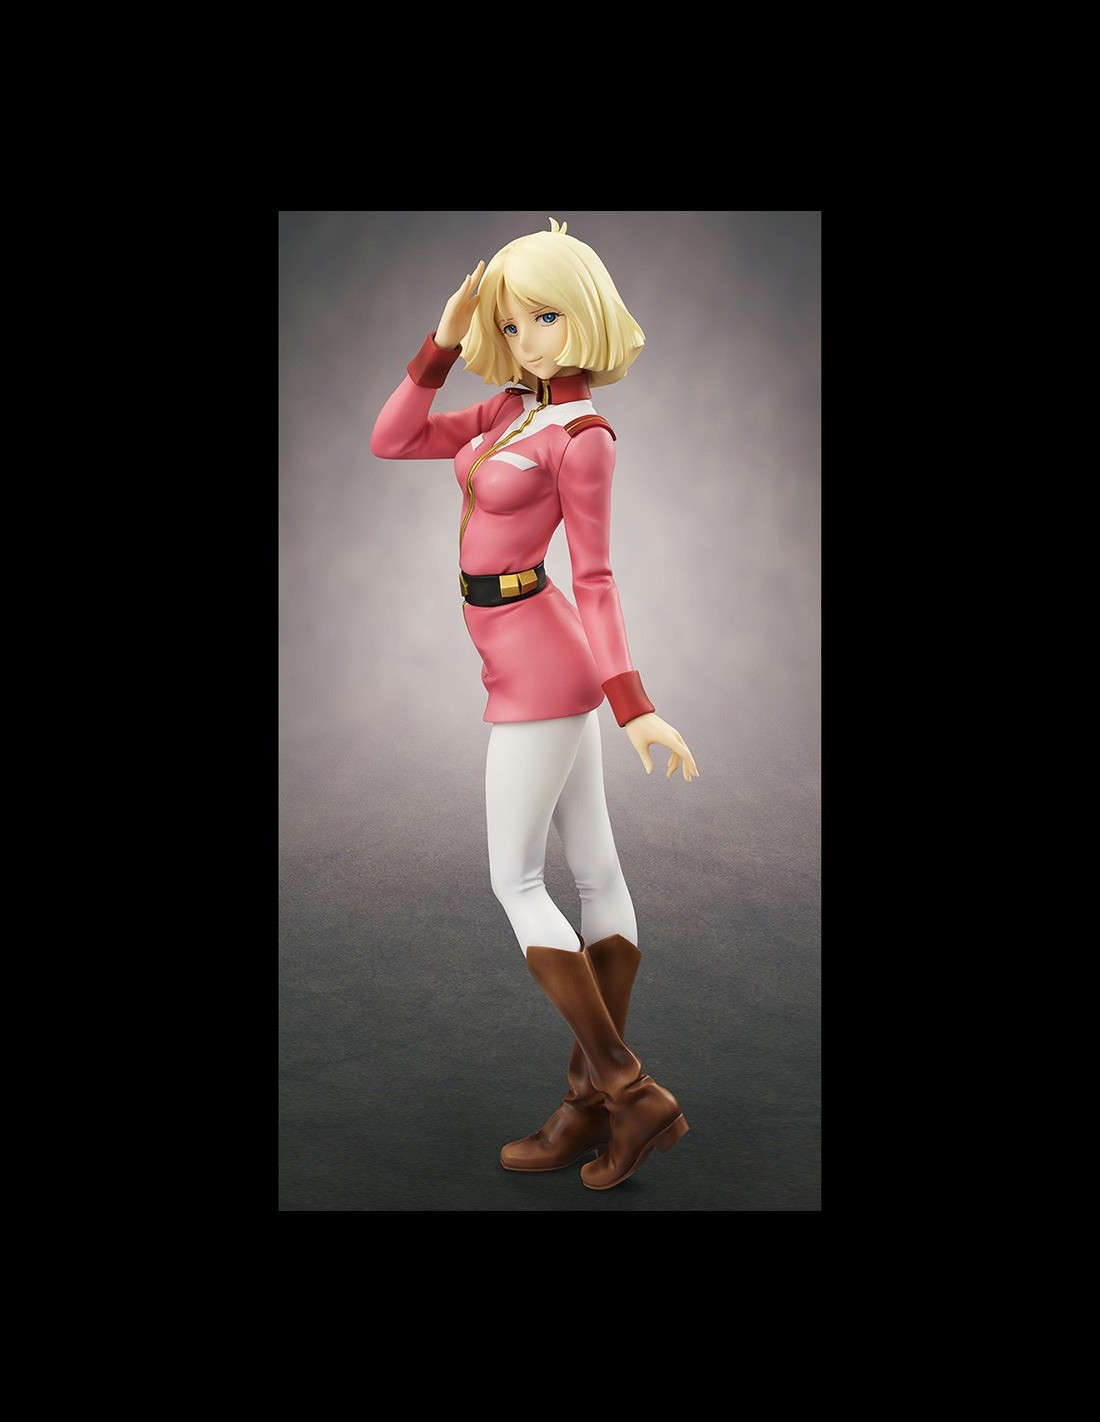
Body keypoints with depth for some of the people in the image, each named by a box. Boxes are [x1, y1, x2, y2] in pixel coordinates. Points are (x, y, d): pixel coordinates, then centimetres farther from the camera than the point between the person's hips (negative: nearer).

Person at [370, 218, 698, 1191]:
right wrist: (444, 341, 3)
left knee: (516, 882, -2)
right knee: (595, 871, 7)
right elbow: (389, 443, 9)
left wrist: (634, 706, -21)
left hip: (539, 664, -9)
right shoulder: (513, 408, 12)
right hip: (540, 661, 9)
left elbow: (595, 579, -13)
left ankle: (628, 1091, 1)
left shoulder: (585, 437, -13)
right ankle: (595, 1102, 15)